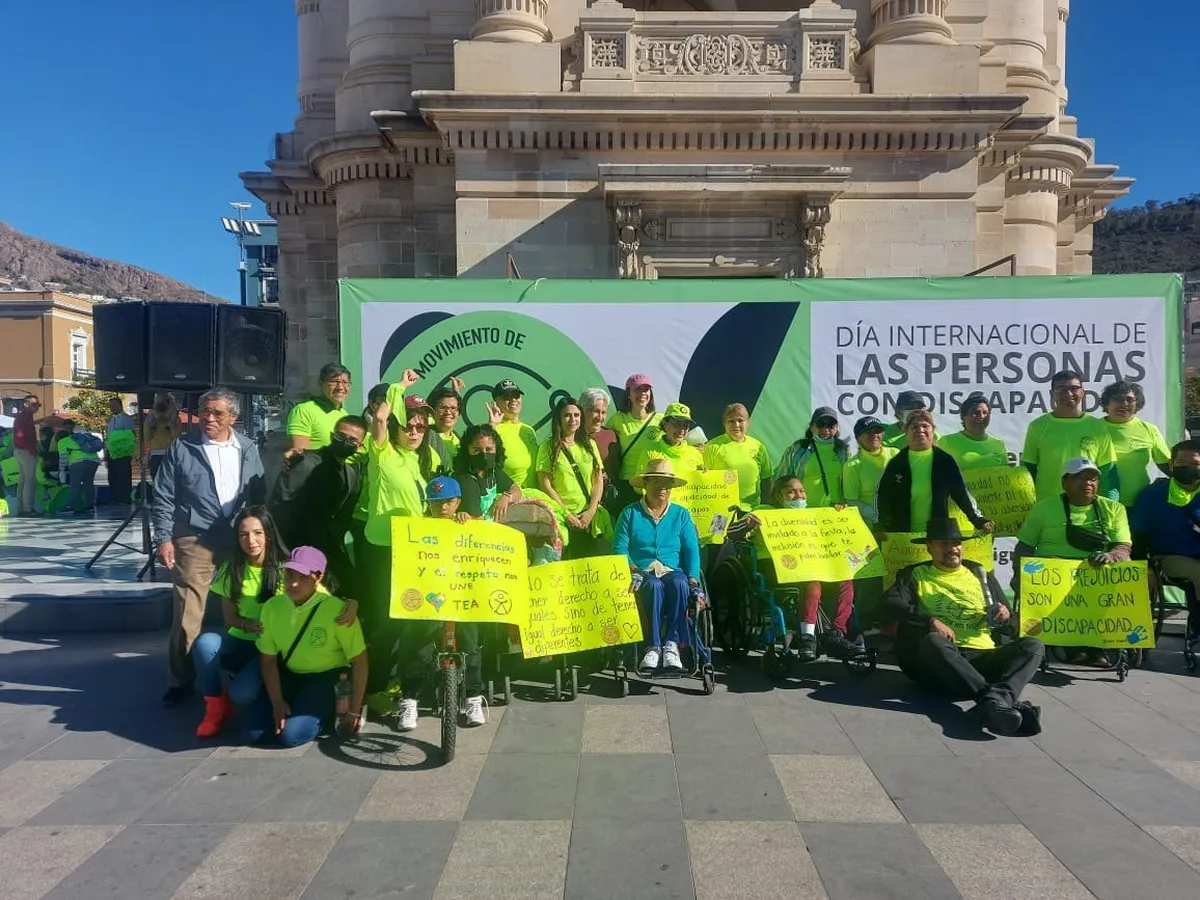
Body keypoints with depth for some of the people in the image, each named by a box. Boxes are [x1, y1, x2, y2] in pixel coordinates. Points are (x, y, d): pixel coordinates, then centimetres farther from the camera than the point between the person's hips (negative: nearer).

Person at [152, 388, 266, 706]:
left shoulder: (248, 449, 8)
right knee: (187, 614, -2)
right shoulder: (181, 447, -1)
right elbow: (163, 498, -1)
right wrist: (164, 538, -8)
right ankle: (182, 680, 13)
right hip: (194, 542, -3)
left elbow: (259, 495, 12)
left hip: (241, 541, 3)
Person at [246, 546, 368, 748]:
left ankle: (328, 711, 8)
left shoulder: (336, 610, -25)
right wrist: (277, 702, -10)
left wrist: (354, 712, -14)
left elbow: (359, 661, -18)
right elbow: (268, 660, -1)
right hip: (289, 674, 5)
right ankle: (295, 707, 17)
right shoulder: (272, 607, -11)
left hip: (328, 677, -5)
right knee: (254, 733, -8)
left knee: (290, 735, -20)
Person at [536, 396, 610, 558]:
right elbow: (545, 484, -5)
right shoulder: (548, 447, 1)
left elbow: (599, 480, 8)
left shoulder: (589, 445, 12)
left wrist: (591, 511, -5)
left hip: (590, 517, 3)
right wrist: (566, 514, -10)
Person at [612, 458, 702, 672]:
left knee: (679, 583, -35)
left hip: (673, 571, 2)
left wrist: (693, 578, -8)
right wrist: (632, 571, -15)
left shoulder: (681, 514, 17)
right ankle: (653, 646, -34)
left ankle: (671, 643, -30)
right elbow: (619, 549, 3)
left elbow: (691, 550, 8)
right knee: (654, 585, -37)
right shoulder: (630, 513, 11)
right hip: (642, 573, -1)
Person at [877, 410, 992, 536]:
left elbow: (962, 493, 6)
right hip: (901, 535, 0)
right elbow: (882, 497, 4)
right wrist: (879, 529, -5)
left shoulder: (945, 461, 3)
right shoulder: (896, 463, 3)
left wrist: (980, 521, -2)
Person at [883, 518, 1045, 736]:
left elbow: (1009, 625, 25)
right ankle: (1002, 700, -45)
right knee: (934, 640, -36)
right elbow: (890, 603, -7)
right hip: (940, 662, -3)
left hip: (983, 657, 4)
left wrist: (1006, 616, 0)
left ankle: (995, 699, -46)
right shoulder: (915, 575, 12)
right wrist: (931, 621, -21)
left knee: (1033, 645, -20)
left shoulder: (981, 574, 22)